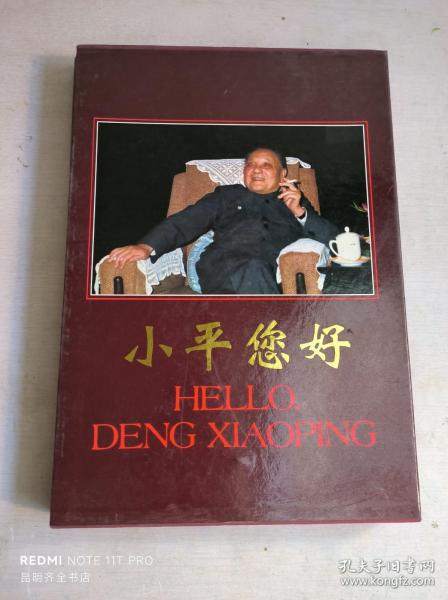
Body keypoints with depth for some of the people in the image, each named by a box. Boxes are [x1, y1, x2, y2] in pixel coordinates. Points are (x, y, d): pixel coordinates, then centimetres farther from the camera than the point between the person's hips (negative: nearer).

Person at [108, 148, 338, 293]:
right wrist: (147, 246, -2)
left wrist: (300, 212, 6)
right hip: (224, 264, -1)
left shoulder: (296, 202, 32)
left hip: (281, 273, 1)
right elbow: (186, 221, 15)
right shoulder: (227, 194, 29)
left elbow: (332, 237, 22)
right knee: (253, 269, -36)